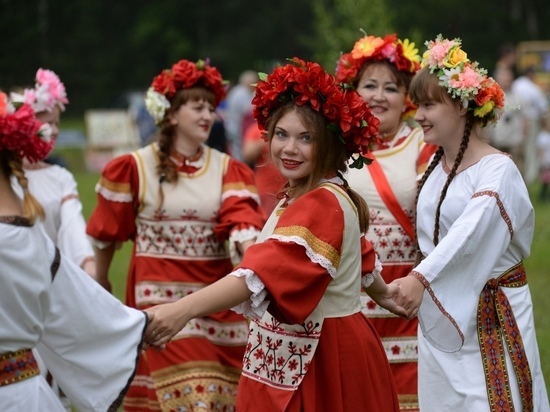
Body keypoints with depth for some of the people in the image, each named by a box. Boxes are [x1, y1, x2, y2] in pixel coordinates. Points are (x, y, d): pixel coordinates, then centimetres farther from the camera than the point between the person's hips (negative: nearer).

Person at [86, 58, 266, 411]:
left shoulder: (228, 169, 5)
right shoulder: (135, 167, -1)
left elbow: (241, 221, -12)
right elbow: (107, 230, 9)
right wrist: (100, 281, 16)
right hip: (161, 293, -3)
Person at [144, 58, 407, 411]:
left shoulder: (324, 204, -22)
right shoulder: (300, 197, 9)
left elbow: (268, 271, -38)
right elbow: (358, 256, 26)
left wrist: (183, 310, -50)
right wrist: (382, 292, 45)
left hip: (323, 362, -10)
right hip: (293, 359, 10)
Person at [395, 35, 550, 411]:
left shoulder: (498, 170, -16)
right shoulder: (435, 169, 9)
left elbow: (472, 230, -30)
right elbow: (430, 238, 8)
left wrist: (420, 277, -40)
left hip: (490, 317, -7)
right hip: (440, 312, 7)